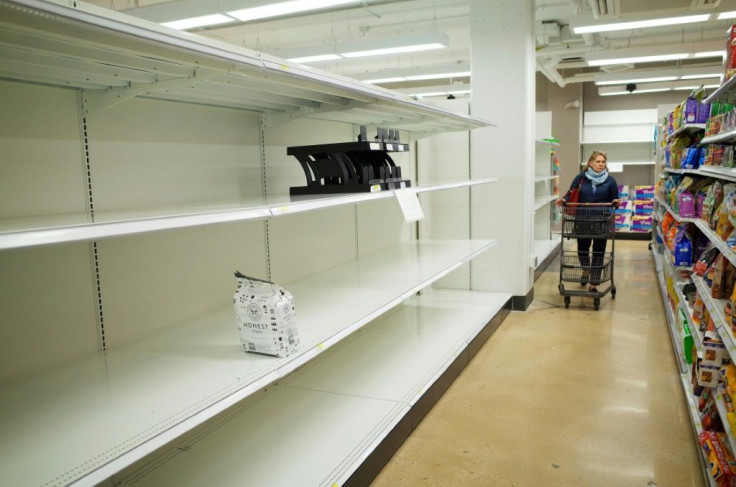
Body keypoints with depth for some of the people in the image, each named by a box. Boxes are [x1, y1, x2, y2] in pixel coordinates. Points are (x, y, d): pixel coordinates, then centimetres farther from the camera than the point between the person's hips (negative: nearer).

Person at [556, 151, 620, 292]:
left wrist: (616, 202, -16)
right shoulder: (581, 178, 0)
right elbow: (571, 194, 2)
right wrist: (564, 200, -18)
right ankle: (586, 270, 46)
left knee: (599, 251, 1)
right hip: (583, 221, 1)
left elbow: (614, 198, 6)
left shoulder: (610, 180, 1)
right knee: (582, 248, 14)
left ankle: (593, 284, 9)